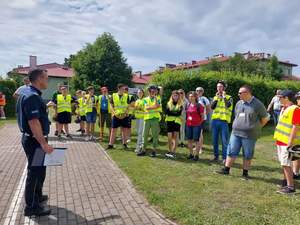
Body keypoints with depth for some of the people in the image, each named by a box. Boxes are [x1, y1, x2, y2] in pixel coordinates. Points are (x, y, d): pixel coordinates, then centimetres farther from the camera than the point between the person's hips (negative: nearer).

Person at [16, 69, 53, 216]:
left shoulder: (31, 94, 10)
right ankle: (32, 207, 17)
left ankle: (37, 196, 41)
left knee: (39, 169, 23)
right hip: (34, 141, -10)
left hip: (33, 139, 11)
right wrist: (44, 144, -27)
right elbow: (33, 122, -28)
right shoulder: (32, 97, -23)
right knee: (35, 172, 2)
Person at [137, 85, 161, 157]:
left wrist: (155, 98, -11)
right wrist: (154, 106, -9)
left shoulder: (157, 99, 8)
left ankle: (154, 150, 10)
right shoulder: (145, 99, 10)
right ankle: (144, 150, 14)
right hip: (147, 118, 1)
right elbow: (147, 107, -6)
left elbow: (157, 106, -13)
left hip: (155, 119, -1)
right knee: (145, 135, 4)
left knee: (155, 135, 1)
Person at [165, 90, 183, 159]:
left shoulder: (180, 104, 4)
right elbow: (166, 112, -3)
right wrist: (175, 113, -9)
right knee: (169, 137, -1)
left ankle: (174, 152, 1)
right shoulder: (169, 103, 11)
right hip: (169, 121, 2)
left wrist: (171, 113, -7)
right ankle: (170, 151, 15)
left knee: (175, 136, -4)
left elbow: (179, 113, -9)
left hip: (177, 122, -2)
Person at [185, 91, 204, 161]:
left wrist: (200, 123, -4)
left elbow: (202, 116, -3)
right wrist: (187, 121, 10)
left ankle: (196, 155, 8)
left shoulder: (199, 106, -6)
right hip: (188, 125, 6)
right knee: (189, 140, 10)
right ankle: (191, 154, 23)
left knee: (196, 140, -2)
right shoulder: (188, 105, 10)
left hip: (196, 125, -6)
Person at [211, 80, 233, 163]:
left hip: (224, 121, -4)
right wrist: (217, 97, -5)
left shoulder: (229, 97, 3)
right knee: (215, 140, 9)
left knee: (224, 141, 0)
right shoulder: (215, 97, 14)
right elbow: (212, 107, -1)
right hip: (214, 121, 4)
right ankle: (216, 156, 21)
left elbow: (228, 105, -18)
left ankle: (224, 158, 10)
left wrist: (224, 96, -9)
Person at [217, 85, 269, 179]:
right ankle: (226, 169, 16)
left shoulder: (257, 104, -7)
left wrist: (255, 128, 5)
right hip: (235, 133, 4)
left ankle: (245, 173, 22)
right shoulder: (239, 103, 8)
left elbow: (265, 118, 1)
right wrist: (237, 126, 11)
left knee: (247, 155, 8)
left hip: (249, 135, -4)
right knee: (231, 152, 6)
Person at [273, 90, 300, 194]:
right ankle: (286, 181, 32)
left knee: (286, 164, -6)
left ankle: (291, 187, 4)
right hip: (281, 140, 9)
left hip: (287, 142, -9)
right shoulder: (284, 108, 13)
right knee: (283, 163, 17)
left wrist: (290, 143, -20)